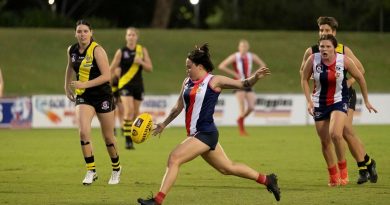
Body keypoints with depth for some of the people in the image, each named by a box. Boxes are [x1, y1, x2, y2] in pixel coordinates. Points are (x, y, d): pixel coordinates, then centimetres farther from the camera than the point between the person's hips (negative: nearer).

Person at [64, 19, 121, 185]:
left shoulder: (97, 50, -16)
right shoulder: (72, 50, 1)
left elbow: (106, 76, -20)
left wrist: (85, 84, -25)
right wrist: (67, 87, 24)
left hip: (102, 96, -3)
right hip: (83, 97, 3)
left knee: (108, 137, 8)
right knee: (83, 131, -20)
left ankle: (116, 169, 33)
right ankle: (91, 171, -10)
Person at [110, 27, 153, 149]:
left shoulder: (142, 50, 4)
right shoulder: (121, 52, -3)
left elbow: (150, 68, 2)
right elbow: (111, 69, 1)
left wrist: (141, 62, -17)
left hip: (138, 84, 4)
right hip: (125, 84, -4)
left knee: (135, 113, 9)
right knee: (129, 110, -20)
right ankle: (128, 140, -19)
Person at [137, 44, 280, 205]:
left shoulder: (214, 81, -7)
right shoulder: (187, 82, 13)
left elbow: (243, 84, -7)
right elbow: (179, 107, 25)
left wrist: (255, 77, -27)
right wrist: (163, 124, 30)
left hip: (206, 134, -8)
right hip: (196, 134, 8)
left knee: (174, 158, -17)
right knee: (228, 168, 16)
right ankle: (266, 180, 30)